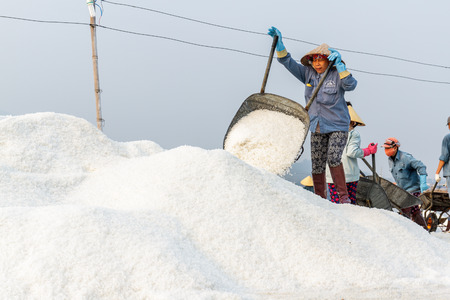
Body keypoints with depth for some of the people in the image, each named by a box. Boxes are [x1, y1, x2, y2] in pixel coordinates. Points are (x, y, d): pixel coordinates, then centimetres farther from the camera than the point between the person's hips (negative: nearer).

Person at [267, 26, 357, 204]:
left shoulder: (337, 75, -8)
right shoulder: (308, 74, 4)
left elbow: (350, 85, -27)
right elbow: (289, 63, 4)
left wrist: (339, 65, -34)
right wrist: (279, 44, -9)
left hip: (337, 126, -5)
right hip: (317, 128, 5)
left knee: (333, 158, -23)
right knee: (317, 166, 2)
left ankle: (344, 197, -15)